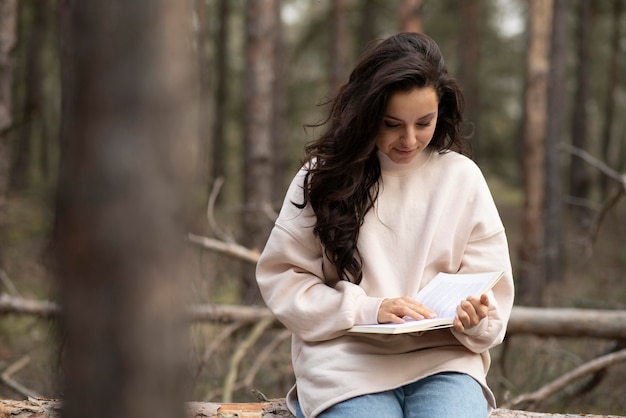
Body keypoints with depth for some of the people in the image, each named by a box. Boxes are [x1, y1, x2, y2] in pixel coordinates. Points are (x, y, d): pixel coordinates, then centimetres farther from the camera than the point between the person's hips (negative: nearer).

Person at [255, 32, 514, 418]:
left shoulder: (461, 176, 8)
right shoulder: (325, 175, 4)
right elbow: (281, 277, 2)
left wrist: (477, 320, -15)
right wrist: (368, 309, -10)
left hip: (443, 360, 1)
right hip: (348, 358, -1)